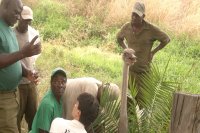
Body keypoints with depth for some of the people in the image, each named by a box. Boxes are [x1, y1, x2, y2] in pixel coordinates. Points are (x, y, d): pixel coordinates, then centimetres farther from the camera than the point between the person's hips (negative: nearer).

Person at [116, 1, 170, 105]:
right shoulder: (126, 27, 0)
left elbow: (166, 39, 1)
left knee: (142, 97, 0)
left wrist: (153, 52, -1)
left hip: (143, 70, -3)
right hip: (129, 68, 4)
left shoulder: (151, 29, -12)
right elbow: (119, 38, 22)